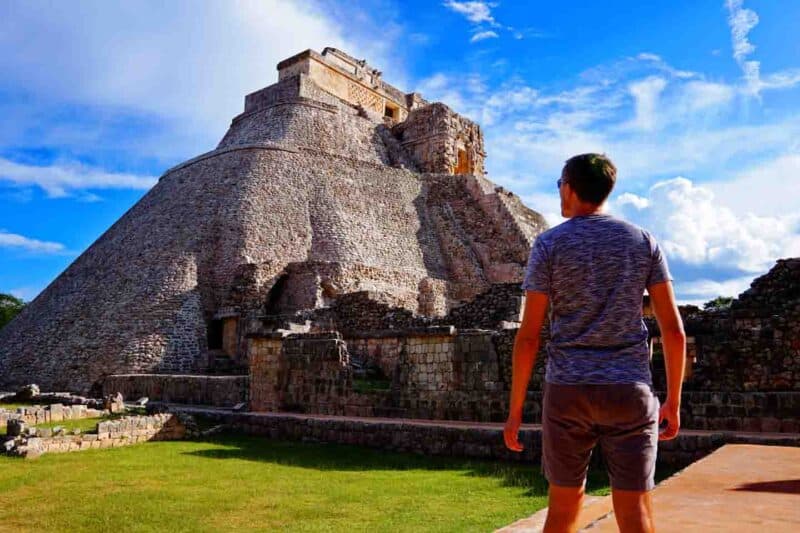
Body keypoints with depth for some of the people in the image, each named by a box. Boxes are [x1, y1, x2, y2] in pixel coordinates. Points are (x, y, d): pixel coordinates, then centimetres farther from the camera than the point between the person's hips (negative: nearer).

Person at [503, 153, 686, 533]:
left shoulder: (548, 244, -3)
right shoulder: (644, 241, 5)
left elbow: (528, 335, -6)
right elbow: (673, 329, 2)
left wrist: (515, 410, 0)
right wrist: (673, 401, 12)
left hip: (568, 392, -1)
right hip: (629, 391, 1)